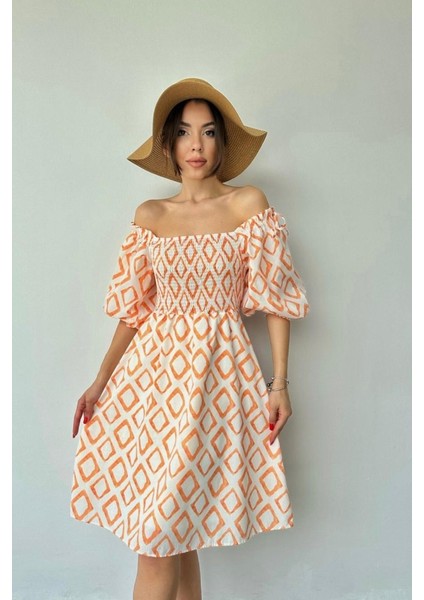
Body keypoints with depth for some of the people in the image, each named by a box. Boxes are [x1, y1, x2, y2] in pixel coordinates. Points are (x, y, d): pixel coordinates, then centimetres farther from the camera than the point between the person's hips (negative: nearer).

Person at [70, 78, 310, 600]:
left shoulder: (249, 204, 1)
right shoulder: (149, 215, 9)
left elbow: (275, 298, -1)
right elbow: (133, 307, 10)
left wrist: (279, 384, -5)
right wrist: (101, 380, 6)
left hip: (216, 370, -3)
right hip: (151, 368, 4)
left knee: (160, 536, -2)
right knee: (171, 528, 10)